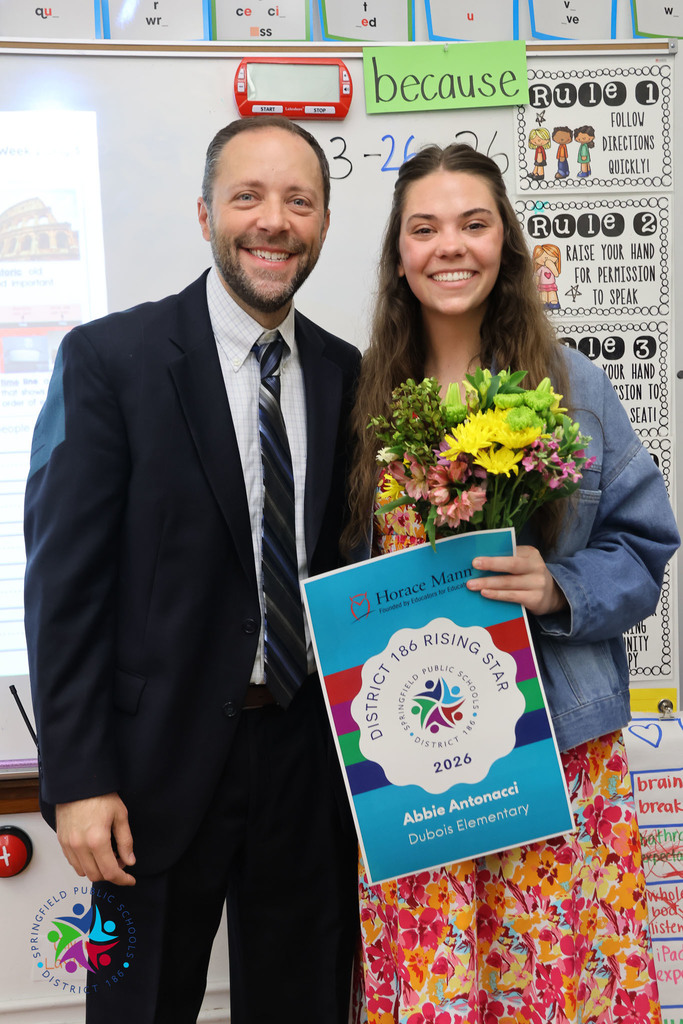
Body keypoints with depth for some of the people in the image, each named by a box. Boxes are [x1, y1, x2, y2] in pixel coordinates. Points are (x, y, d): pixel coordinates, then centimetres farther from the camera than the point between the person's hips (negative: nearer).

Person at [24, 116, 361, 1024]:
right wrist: (77, 779, -12)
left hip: (307, 756, 4)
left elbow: (350, 563, 9)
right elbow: (64, 579, -10)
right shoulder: (110, 358, -8)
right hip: (161, 763, -3)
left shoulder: (346, 373, 5)